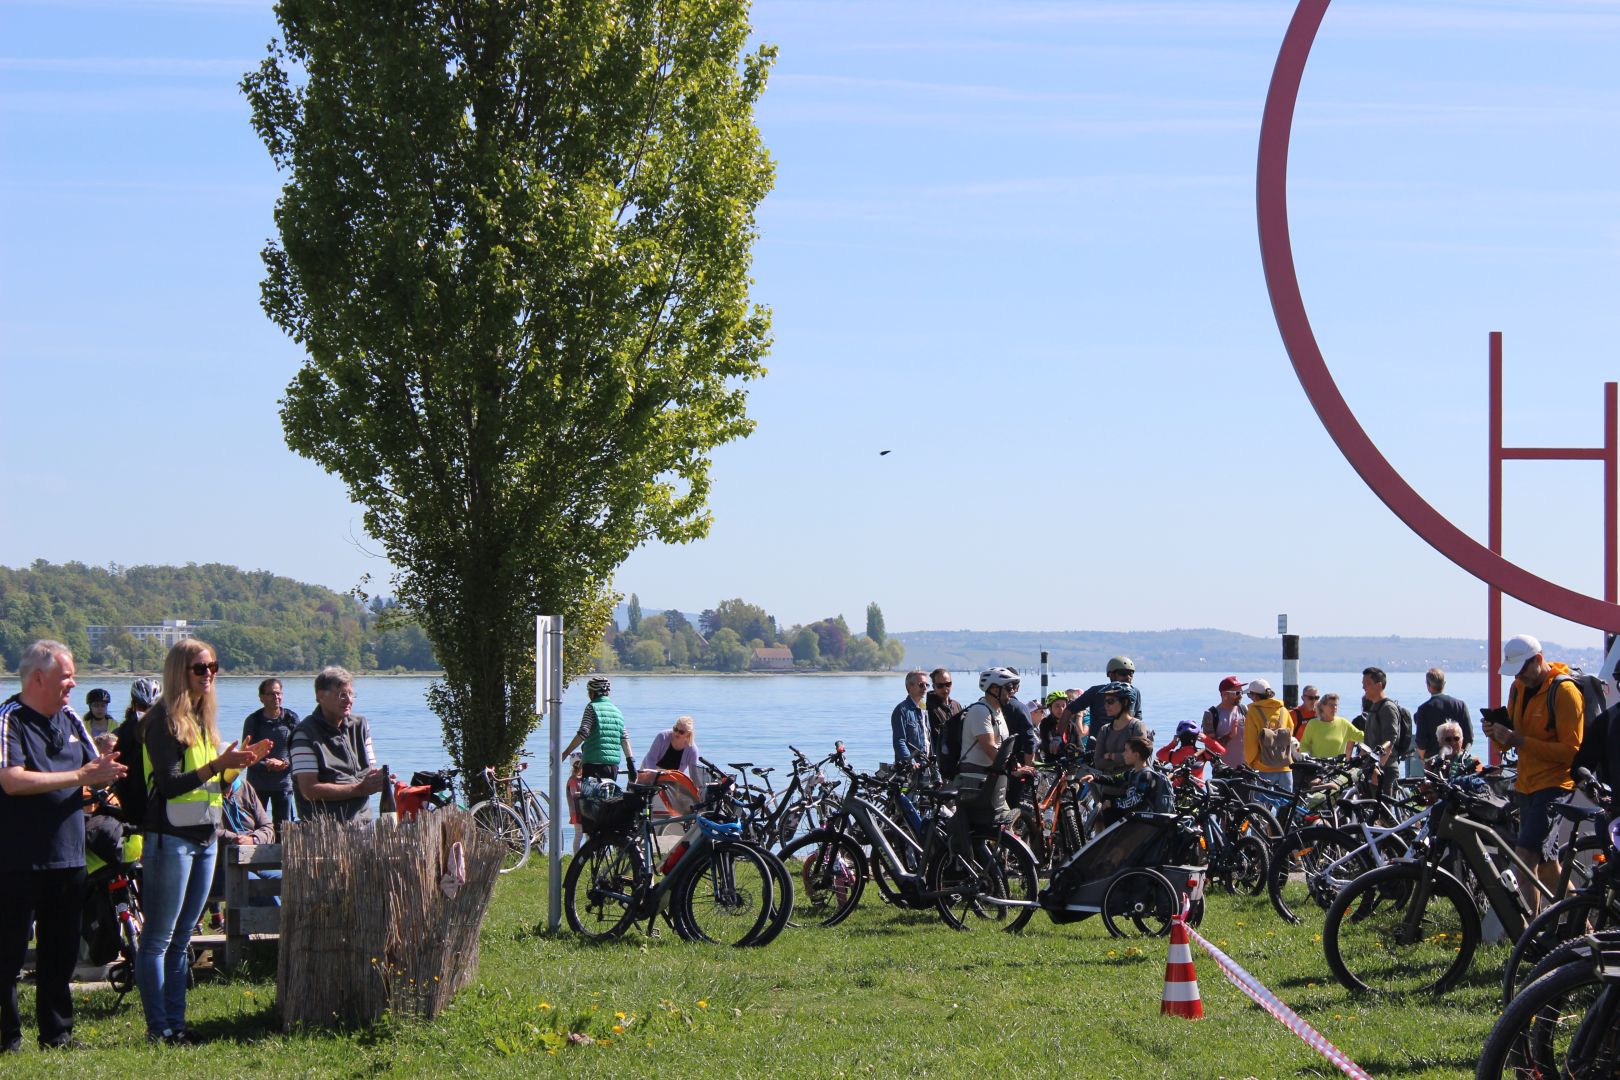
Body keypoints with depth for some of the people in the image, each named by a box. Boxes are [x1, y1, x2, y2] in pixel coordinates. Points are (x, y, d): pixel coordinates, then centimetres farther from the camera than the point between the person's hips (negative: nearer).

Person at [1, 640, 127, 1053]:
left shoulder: (70, 720, 12)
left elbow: (95, 775, 13)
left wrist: (103, 772, -13)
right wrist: (78, 776, -21)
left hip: (68, 857, 7)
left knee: (61, 953, 11)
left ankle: (57, 1033, 19)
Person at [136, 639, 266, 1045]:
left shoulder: (203, 717, 15)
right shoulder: (162, 720, -11)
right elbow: (170, 784, -18)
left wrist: (239, 761, 3)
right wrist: (218, 764, -25)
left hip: (205, 837, 9)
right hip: (171, 838, -9)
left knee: (182, 937, 11)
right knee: (158, 937, -3)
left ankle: (176, 1022, 15)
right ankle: (158, 1026, -2)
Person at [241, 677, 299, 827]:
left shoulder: (291, 718, 5)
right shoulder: (253, 720, 1)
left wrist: (285, 763, -13)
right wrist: (267, 765, -18)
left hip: (284, 782, 1)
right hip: (257, 783, -1)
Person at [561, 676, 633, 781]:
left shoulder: (592, 707, -3)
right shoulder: (616, 710, 13)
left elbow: (582, 734, -12)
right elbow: (624, 740, 11)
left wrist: (566, 752, -9)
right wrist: (631, 760, 15)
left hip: (594, 762, -6)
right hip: (614, 765, 6)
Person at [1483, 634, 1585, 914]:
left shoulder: (1564, 691, -14)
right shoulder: (1519, 688, 11)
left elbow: (1571, 750, -18)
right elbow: (1514, 740, 17)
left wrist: (1520, 741, -26)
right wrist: (1498, 734, -7)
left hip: (1555, 785, -9)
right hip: (1527, 786, 9)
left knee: (1525, 856, -19)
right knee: (1545, 864, 14)